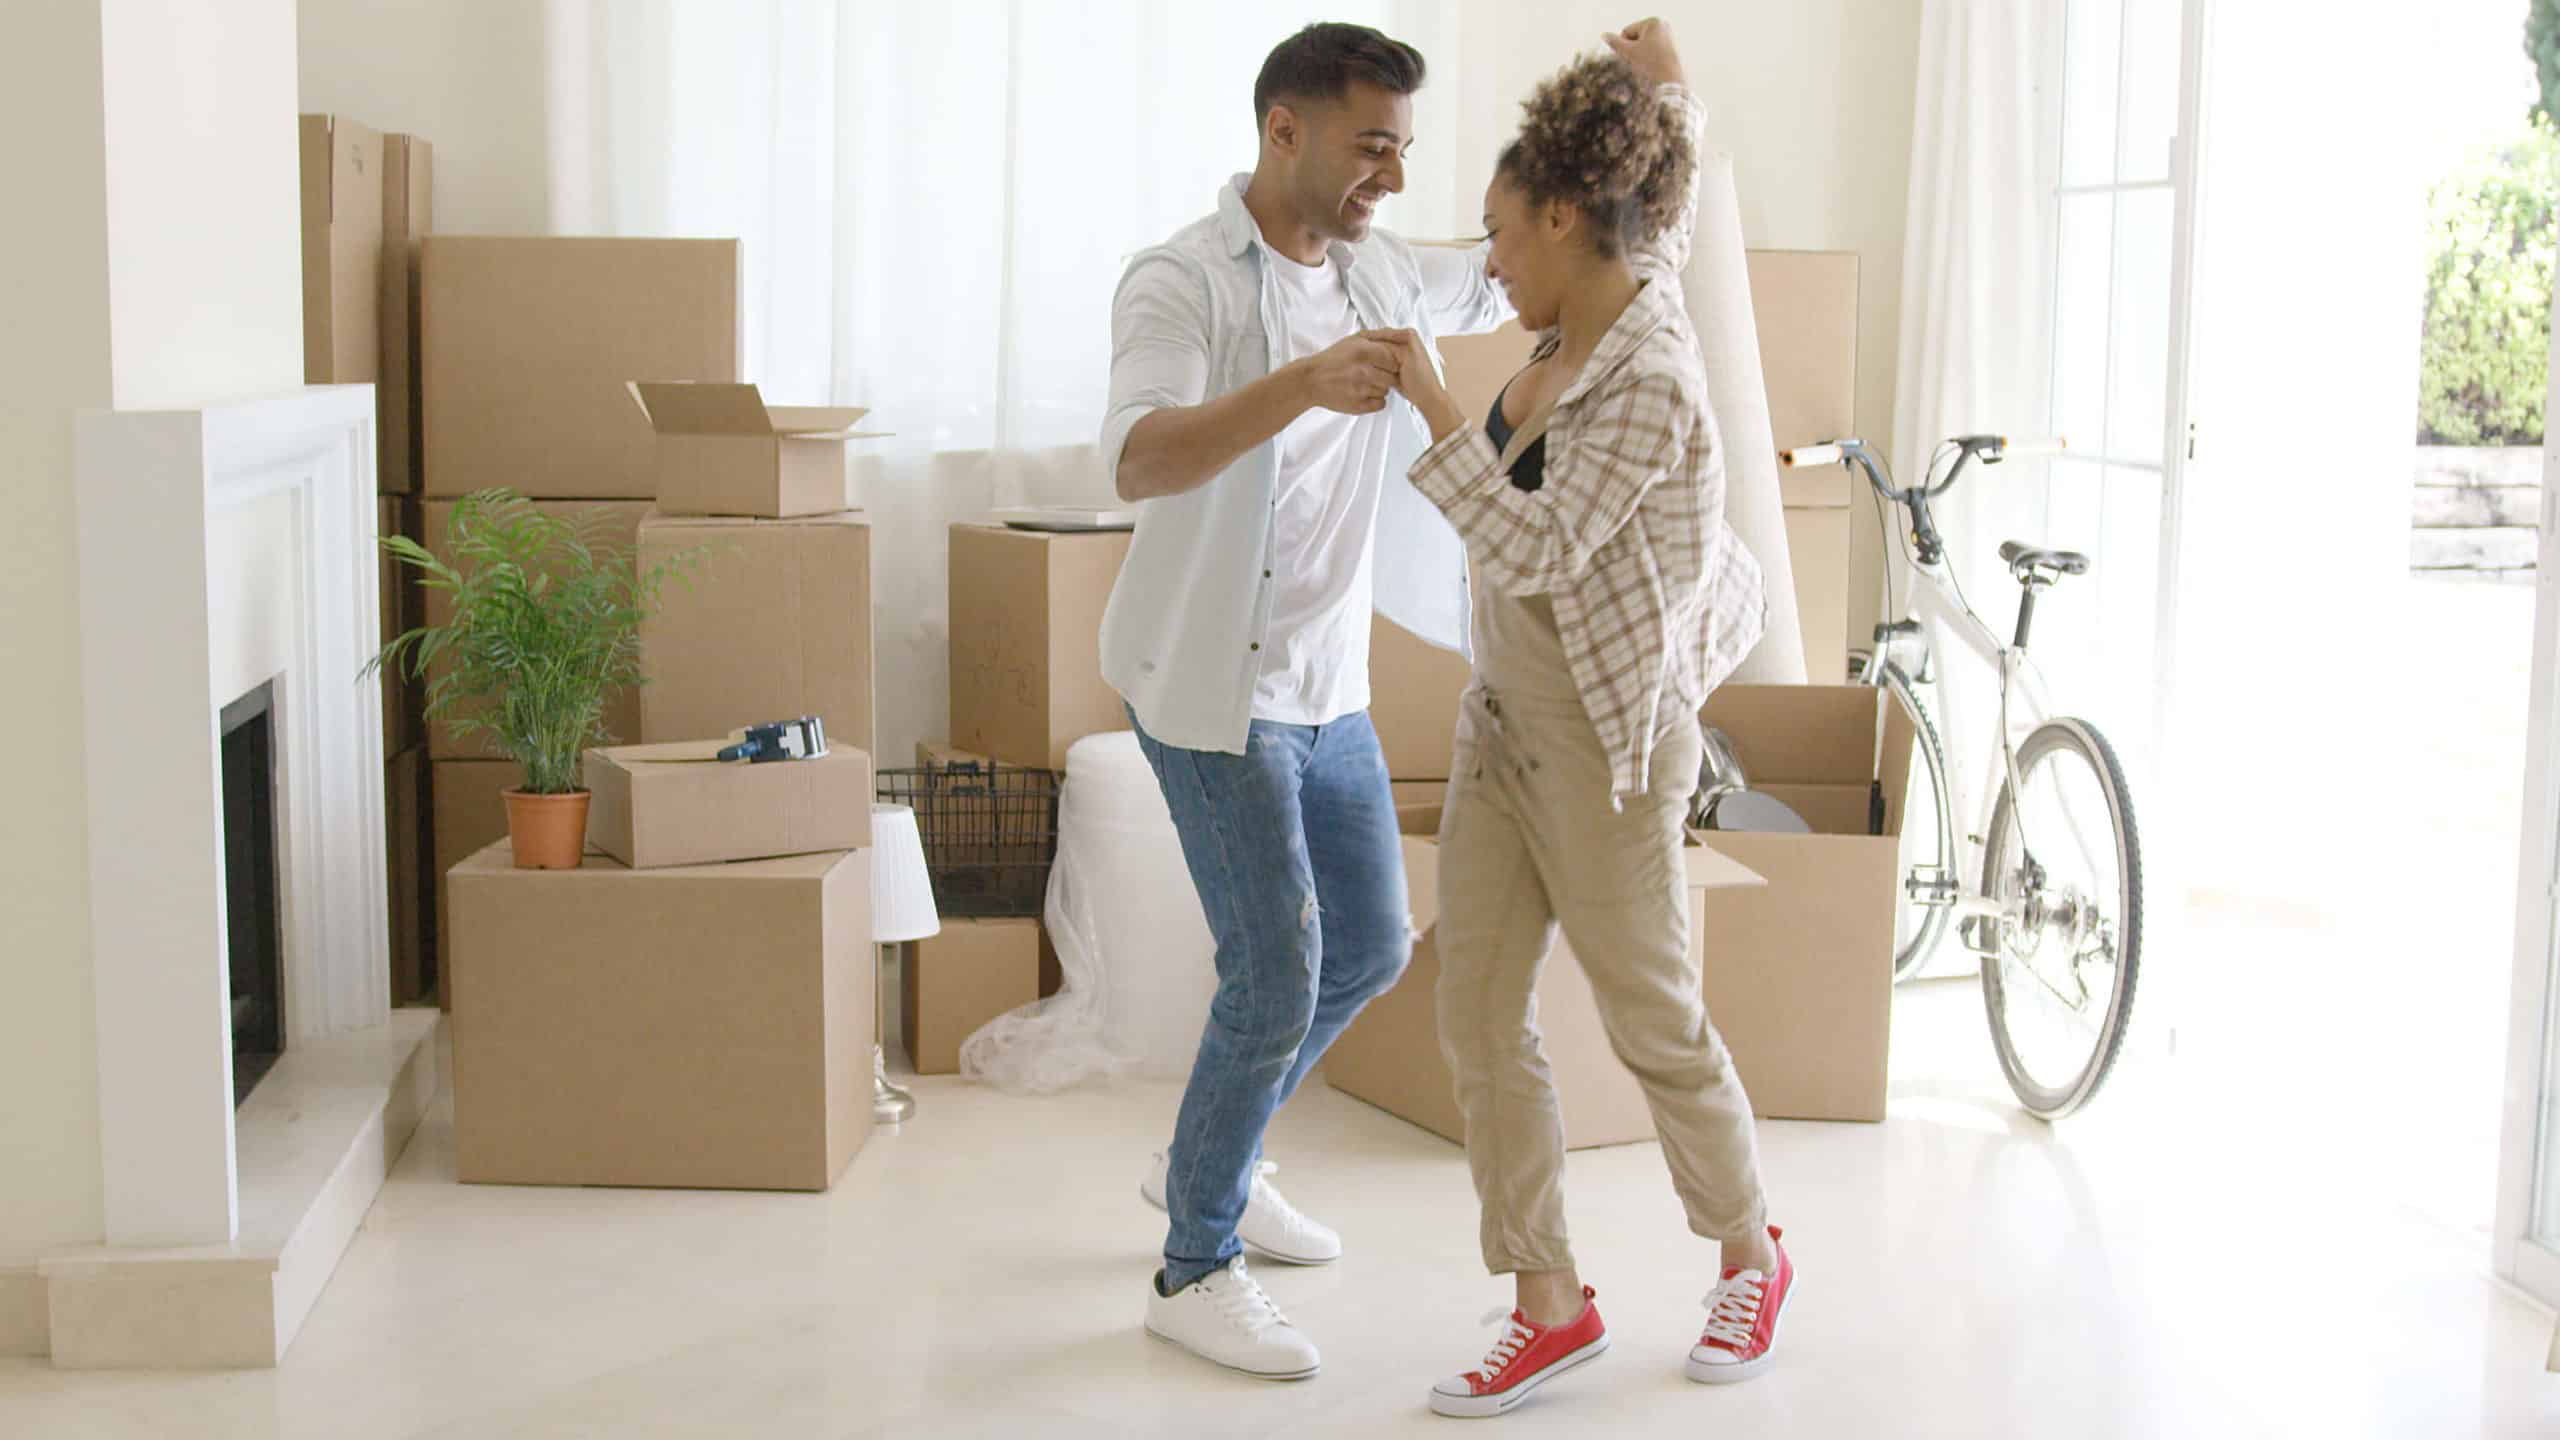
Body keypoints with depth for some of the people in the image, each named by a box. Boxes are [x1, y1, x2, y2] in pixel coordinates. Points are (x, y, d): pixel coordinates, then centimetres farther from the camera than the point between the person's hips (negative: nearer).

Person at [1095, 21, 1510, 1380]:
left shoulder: (1378, 275, 5)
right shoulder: (1182, 283, -17)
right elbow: (1140, 462, -34)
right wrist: (1300, 384, -50)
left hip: (1327, 683, 8)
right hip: (1213, 687, -8)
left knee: (1370, 948, 16)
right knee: (1276, 979, -9)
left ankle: (1207, 1163, 36)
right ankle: (1194, 1269, 10)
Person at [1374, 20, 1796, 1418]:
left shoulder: (1648, 385, -24)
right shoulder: (1606, 310, 2)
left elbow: (1535, 550, -31)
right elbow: (1675, 194, 21)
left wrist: (1428, 399, -31)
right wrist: (1665, 84, 26)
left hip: (1606, 750, -9)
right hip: (1506, 725, 9)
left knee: (1655, 1023, 9)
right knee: (1478, 1017, 6)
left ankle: (1750, 1258, 33)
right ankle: (1550, 1304, 16)